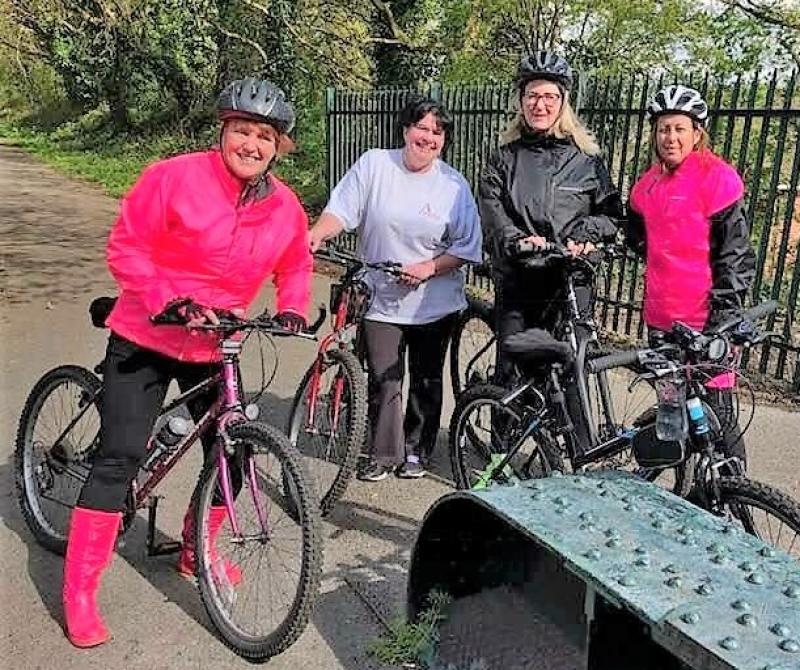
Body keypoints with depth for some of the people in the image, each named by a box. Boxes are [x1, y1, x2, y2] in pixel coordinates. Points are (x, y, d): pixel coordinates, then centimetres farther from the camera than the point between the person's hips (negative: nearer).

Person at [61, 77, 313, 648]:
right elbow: (126, 247, -13)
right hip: (144, 341, -4)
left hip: (213, 348, 5)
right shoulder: (175, 177, -17)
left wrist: (293, 309, -4)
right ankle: (79, 591, 10)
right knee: (119, 458, -5)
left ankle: (196, 553, 35)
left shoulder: (286, 208, -4)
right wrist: (167, 301, -24)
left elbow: (295, 266, 13)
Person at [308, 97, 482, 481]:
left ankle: (416, 451, 30)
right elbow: (341, 211, -6)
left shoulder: (454, 185, -2)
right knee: (383, 381, 1)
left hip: (434, 304, 1)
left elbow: (467, 248, -3)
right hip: (381, 301, -1)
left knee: (426, 382, 13)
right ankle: (383, 454, 18)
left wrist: (429, 268, -17)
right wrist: (317, 234, -25)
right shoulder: (374, 165, -2)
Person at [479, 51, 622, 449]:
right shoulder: (505, 155, 10)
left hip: (571, 279, -1)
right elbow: (490, 208, -2)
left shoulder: (585, 156, 9)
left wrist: (586, 236, -11)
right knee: (509, 369, 3)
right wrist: (516, 240, -20)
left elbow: (610, 211, 9)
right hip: (516, 279, 1)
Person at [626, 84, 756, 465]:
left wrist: (724, 317, -14)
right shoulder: (649, 183, 11)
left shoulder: (716, 177, -8)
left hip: (706, 318, -7)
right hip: (661, 317, 7)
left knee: (715, 414, -2)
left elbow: (735, 253, -10)